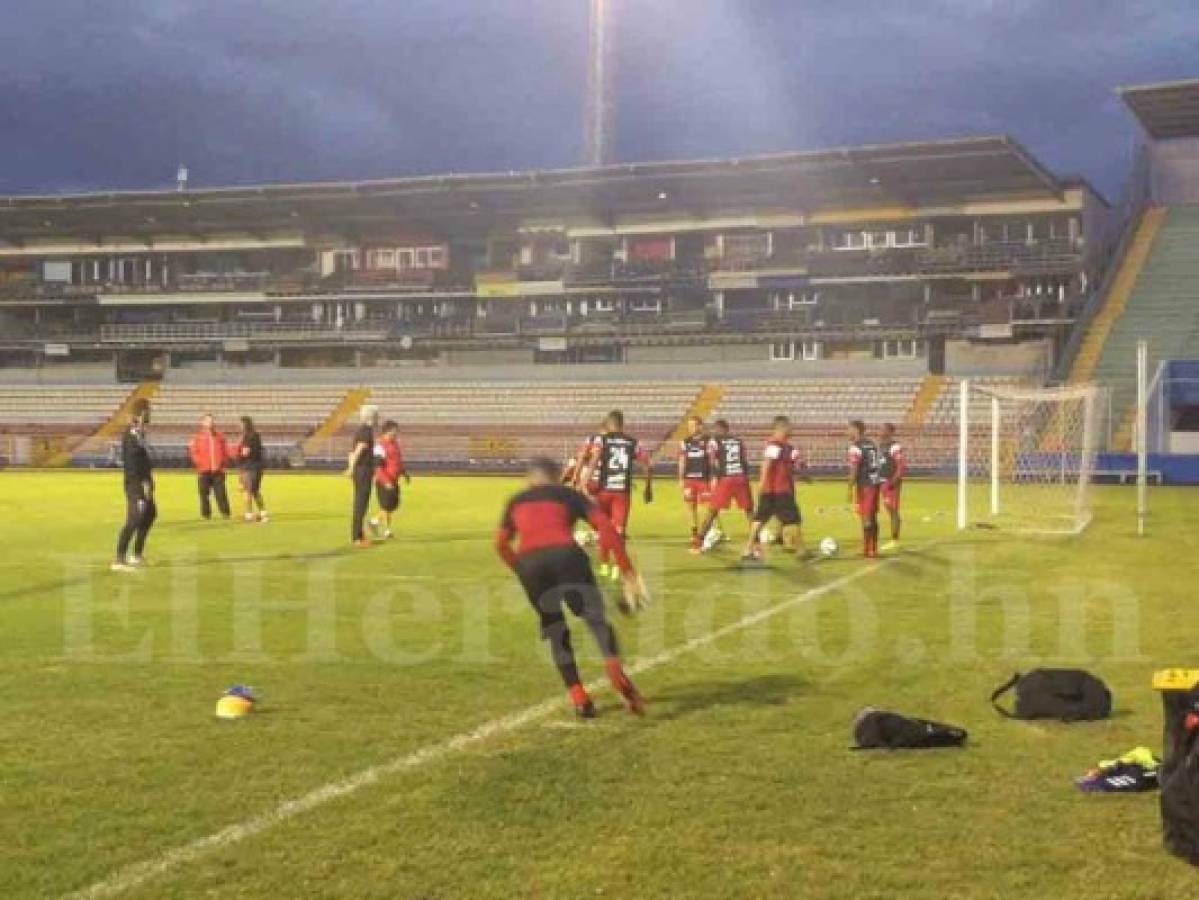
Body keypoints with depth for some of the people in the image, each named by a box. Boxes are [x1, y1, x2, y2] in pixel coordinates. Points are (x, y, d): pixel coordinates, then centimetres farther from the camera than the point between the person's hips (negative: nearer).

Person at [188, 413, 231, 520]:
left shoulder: (219, 436, 9)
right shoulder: (198, 438, 4)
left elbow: (226, 451, 9)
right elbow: (193, 453, 0)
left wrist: (220, 463, -4)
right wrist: (202, 463, -10)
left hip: (218, 470, 0)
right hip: (204, 471, 0)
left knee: (221, 492, -5)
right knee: (204, 493, 1)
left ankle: (225, 513, -3)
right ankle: (206, 514, 10)